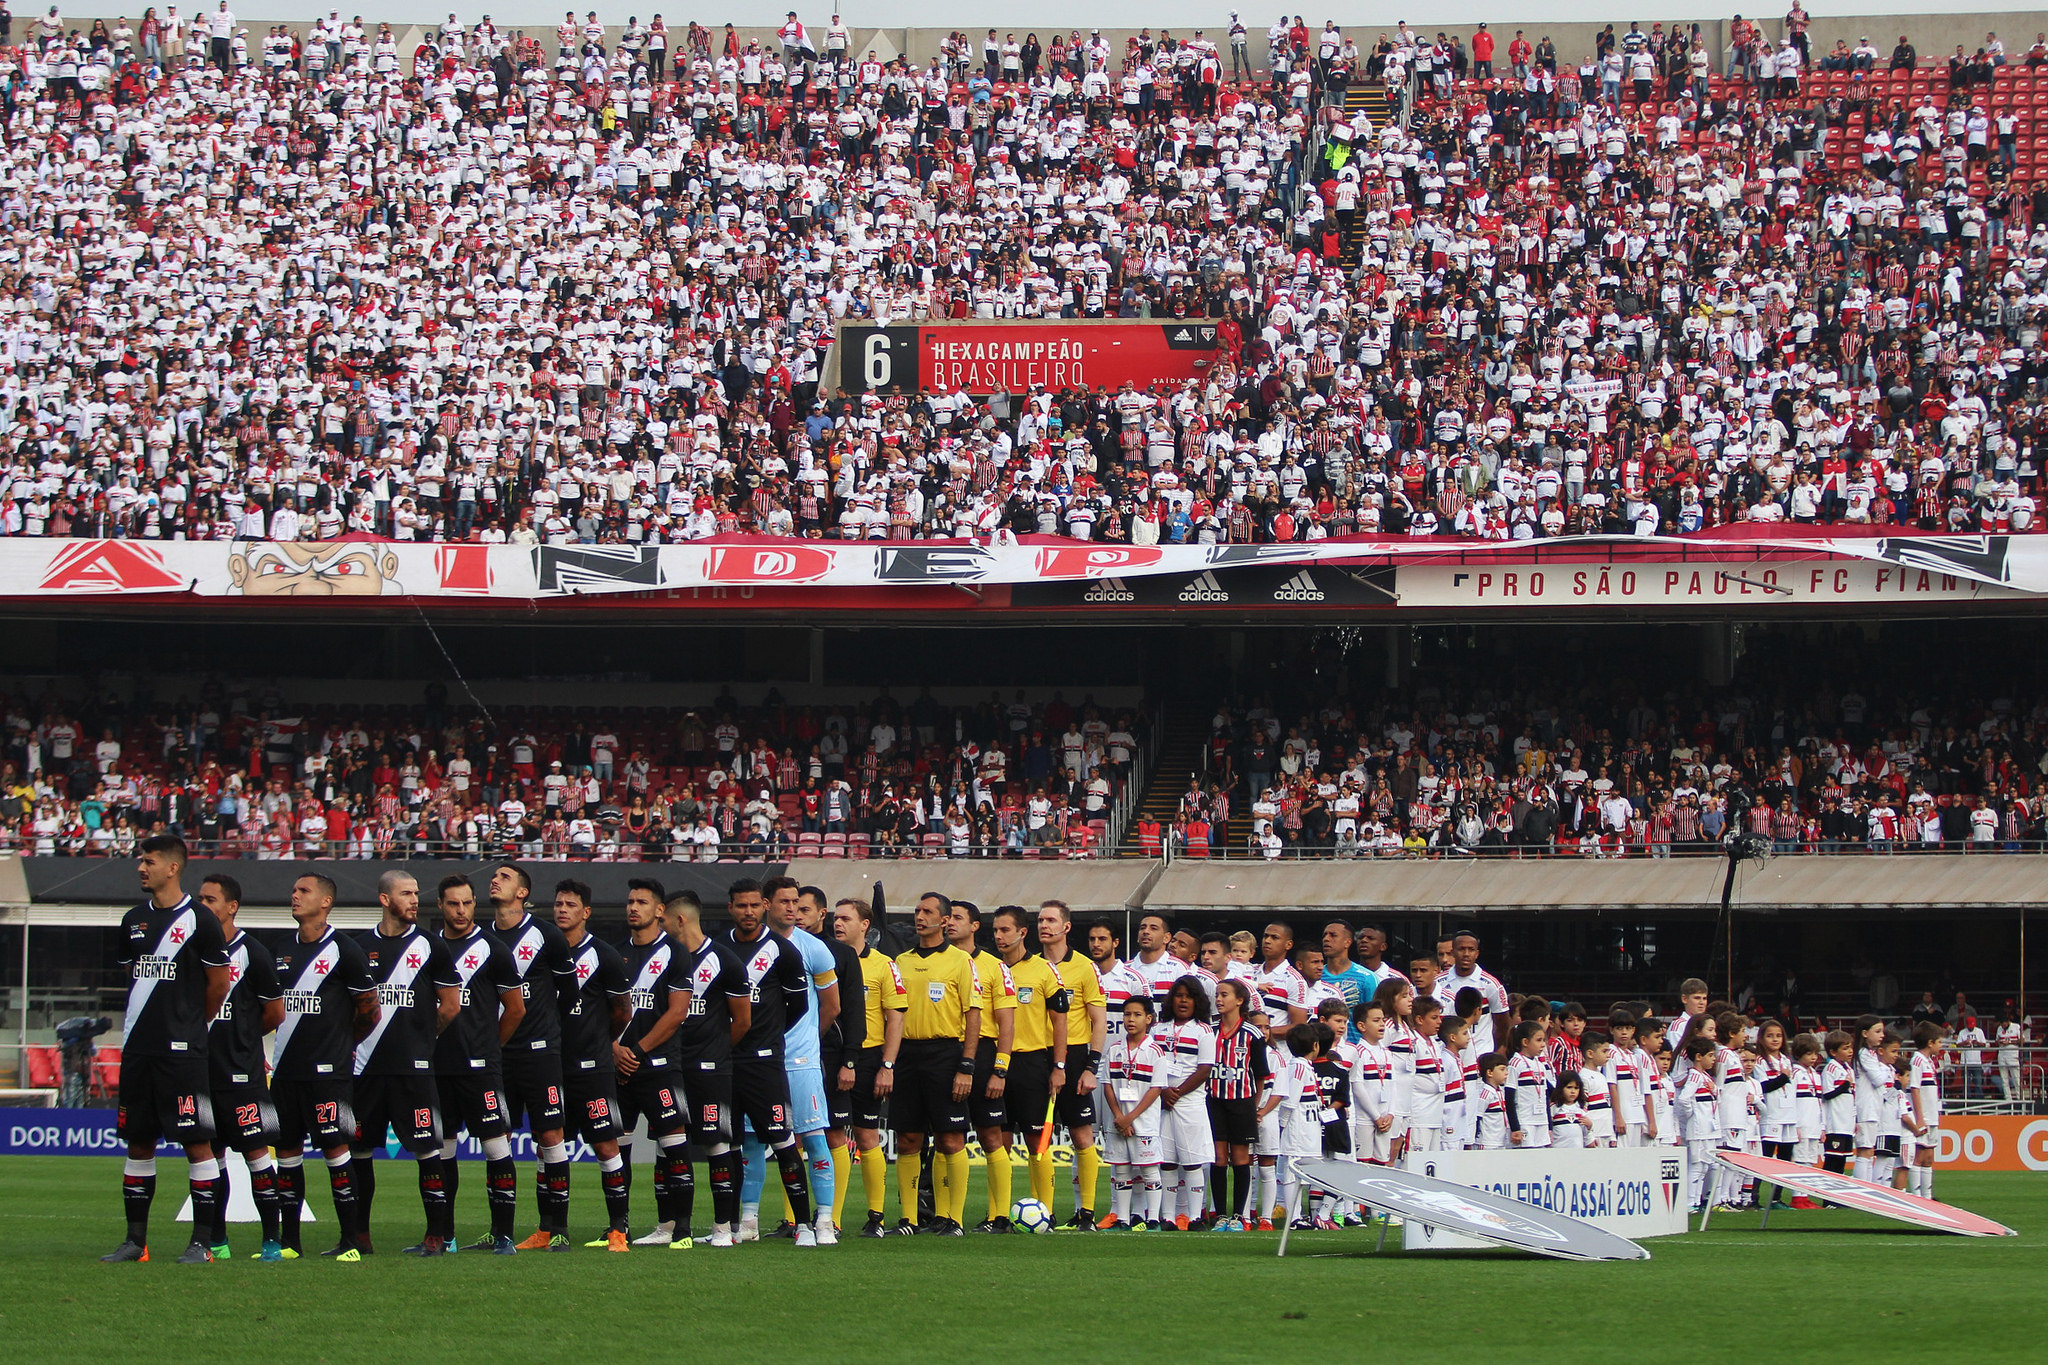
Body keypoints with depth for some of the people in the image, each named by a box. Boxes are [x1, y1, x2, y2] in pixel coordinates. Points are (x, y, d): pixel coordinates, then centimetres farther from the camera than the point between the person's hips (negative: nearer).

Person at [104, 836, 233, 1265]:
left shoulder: (198, 919, -6)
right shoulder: (134, 921, 12)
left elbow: (219, 982, -1)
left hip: (182, 1052, -6)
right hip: (138, 1050, 6)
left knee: (197, 1142, -6)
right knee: (138, 1143, 9)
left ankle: (201, 1242, -3)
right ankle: (135, 1240, 15)